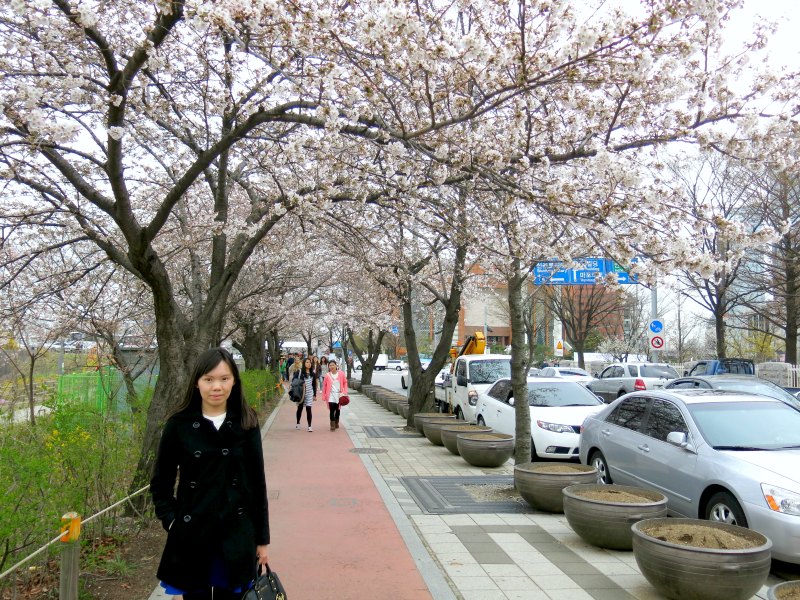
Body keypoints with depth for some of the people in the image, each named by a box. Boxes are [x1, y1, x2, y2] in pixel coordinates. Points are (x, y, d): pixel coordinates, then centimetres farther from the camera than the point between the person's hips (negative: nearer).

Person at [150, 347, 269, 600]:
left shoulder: (246, 423, -3)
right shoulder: (179, 424, -5)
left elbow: (258, 482, 1)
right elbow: (161, 481, 5)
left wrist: (262, 538, 3)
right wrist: (171, 520, -6)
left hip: (237, 534, 1)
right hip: (192, 533, 0)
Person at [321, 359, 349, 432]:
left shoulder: (341, 373, -5)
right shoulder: (327, 375, -5)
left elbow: (345, 383, 4)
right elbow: (324, 386, 2)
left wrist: (345, 392, -5)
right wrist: (323, 396, 0)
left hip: (339, 395, 1)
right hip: (331, 395, -1)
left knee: (338, 409, 13)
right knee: (332, 410, -9)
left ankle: (336, 423, 32)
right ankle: (332, 425, -3)